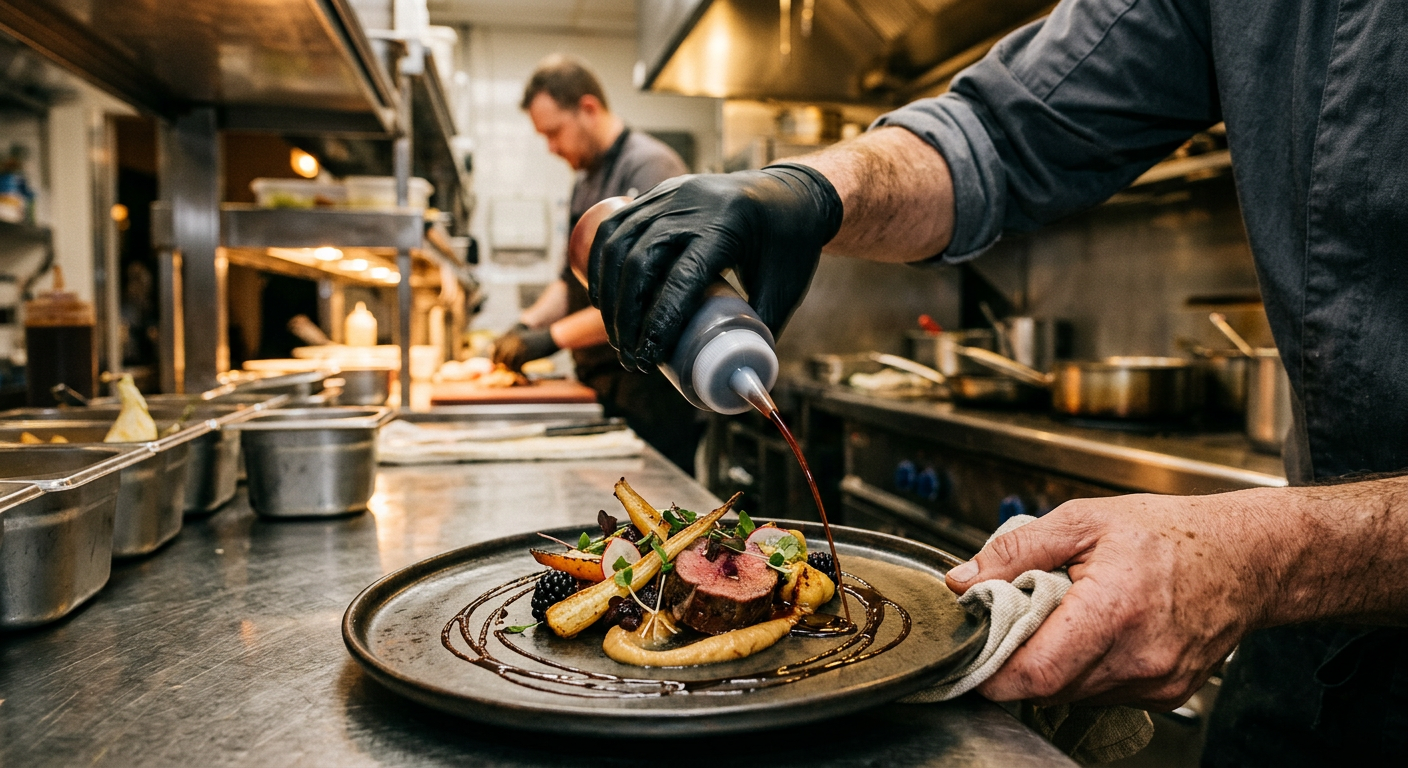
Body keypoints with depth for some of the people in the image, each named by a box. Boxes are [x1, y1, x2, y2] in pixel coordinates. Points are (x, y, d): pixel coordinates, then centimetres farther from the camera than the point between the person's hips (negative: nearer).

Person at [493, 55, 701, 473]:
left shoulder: (650, 168, -13)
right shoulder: (586, 180, 18)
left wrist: (552, 337, -19)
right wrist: (528, 324, 5)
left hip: (651, 391, -8)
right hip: (602, 387, 9)